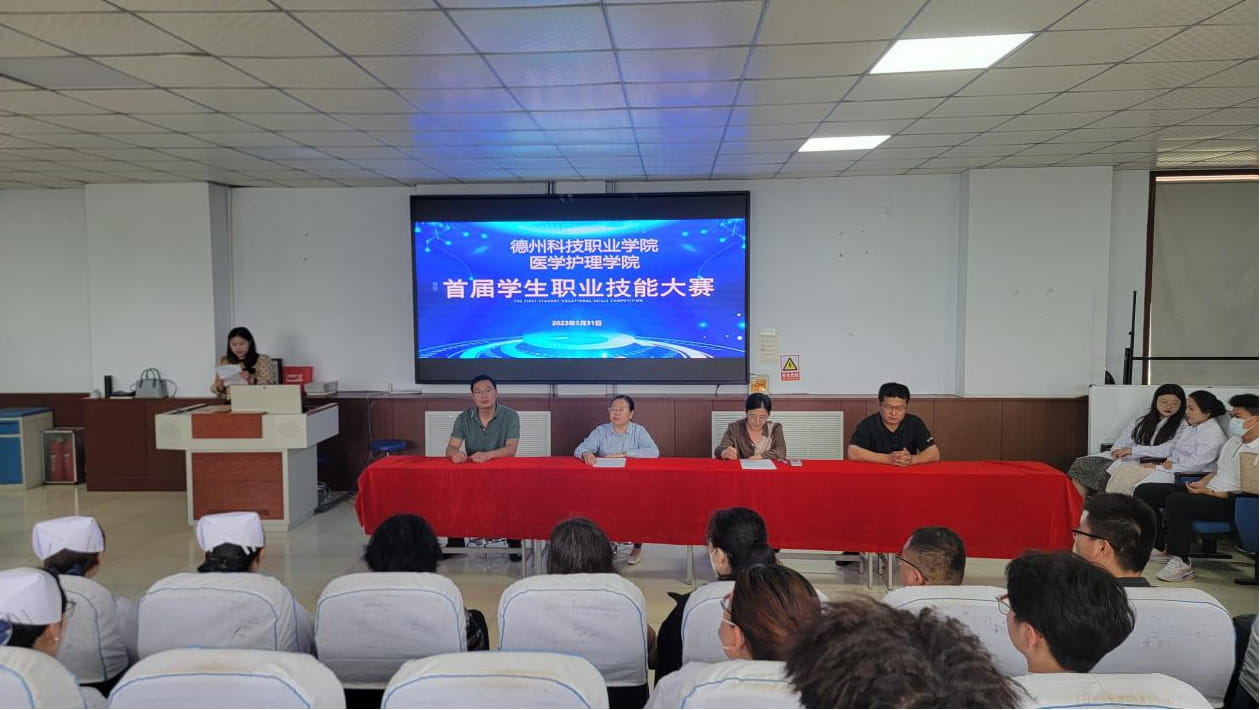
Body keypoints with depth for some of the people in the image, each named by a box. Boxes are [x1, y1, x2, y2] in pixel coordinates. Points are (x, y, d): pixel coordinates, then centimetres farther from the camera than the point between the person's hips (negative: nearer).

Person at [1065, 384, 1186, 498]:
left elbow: (1167, 450, -14)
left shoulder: (1182, 425, -1)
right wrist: (1117, 450, -7)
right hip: (1120, 457, 6)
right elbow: (1125, 436, 15)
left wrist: (1132, 450, -16)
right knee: (1080, 464, -14)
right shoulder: (1144, 416, 17)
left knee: (1106, 471, -34)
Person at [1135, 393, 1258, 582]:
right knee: (1145, 491, 0)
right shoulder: (1233, 441, 17)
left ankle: (1181, 563, -23)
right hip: (1208, 491, 10)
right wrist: (1202, 483, 8)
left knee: (1176, 500, -36)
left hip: (1230, 503, -10)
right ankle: (1159, 548, 8)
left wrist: (1210, 492, -21)